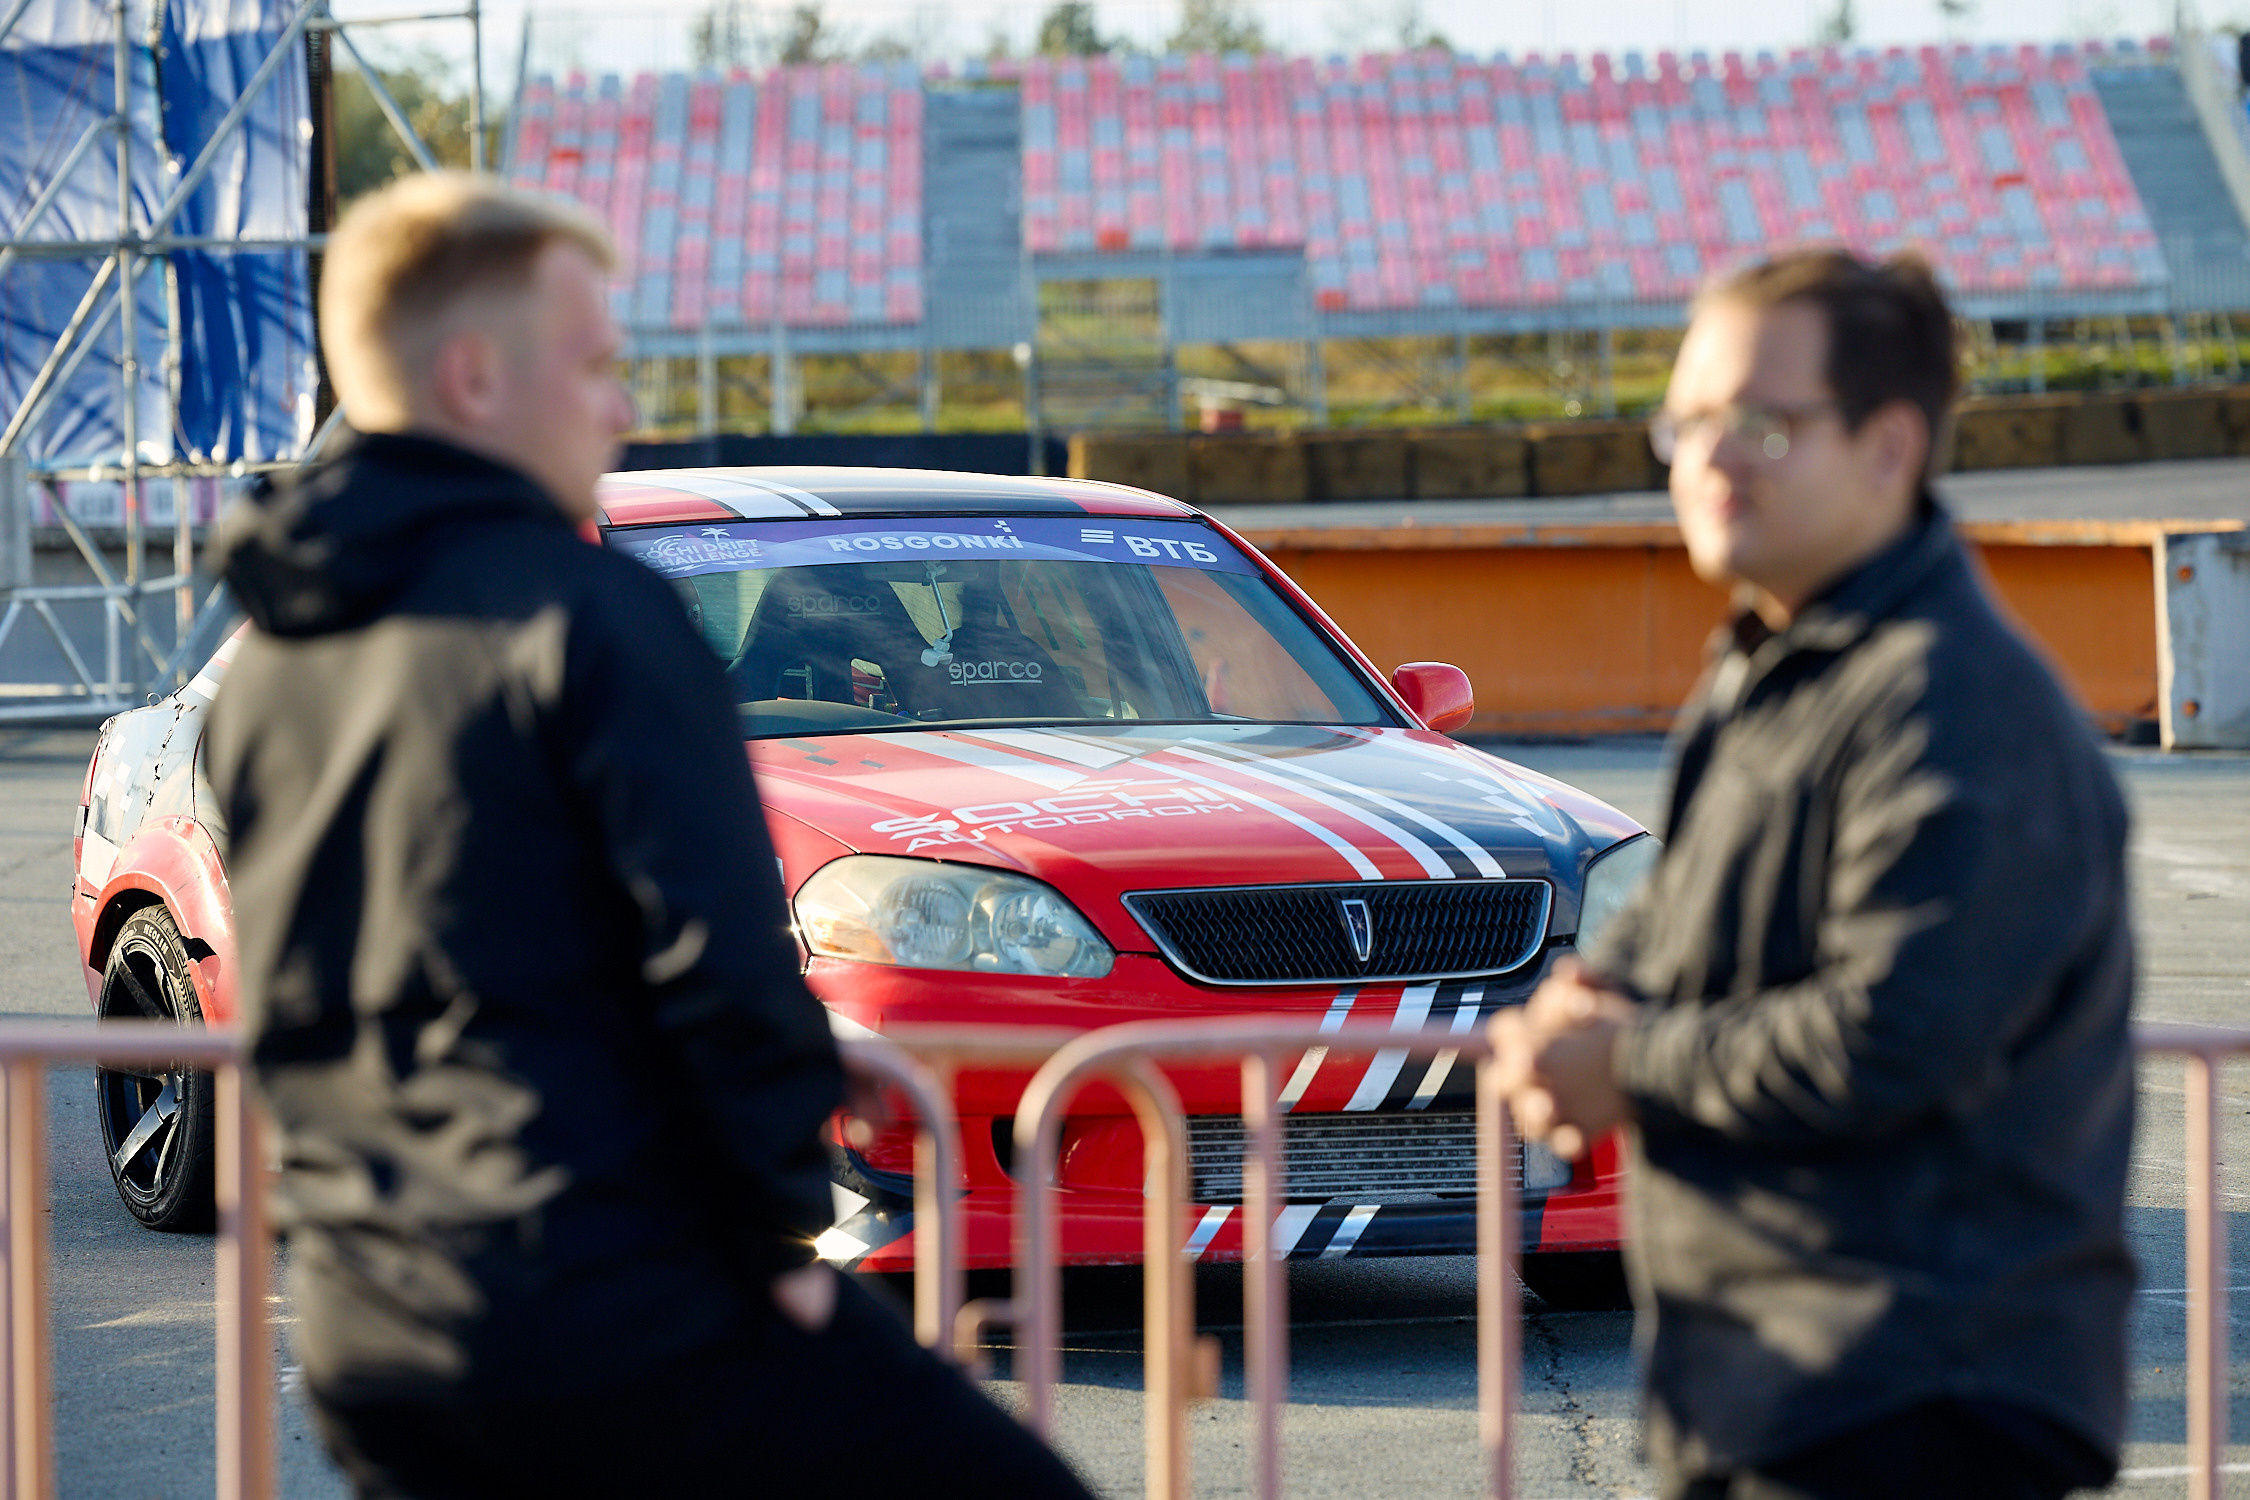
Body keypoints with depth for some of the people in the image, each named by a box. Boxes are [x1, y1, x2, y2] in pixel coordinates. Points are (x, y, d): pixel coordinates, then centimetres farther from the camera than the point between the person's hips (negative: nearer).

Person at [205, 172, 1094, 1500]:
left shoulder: (268, 668, 14)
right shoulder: (585, 610, -10)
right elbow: (722, 958, -16)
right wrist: (782, 1228, -6)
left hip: (366, 1350, 8)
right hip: (622, 1313, -8)